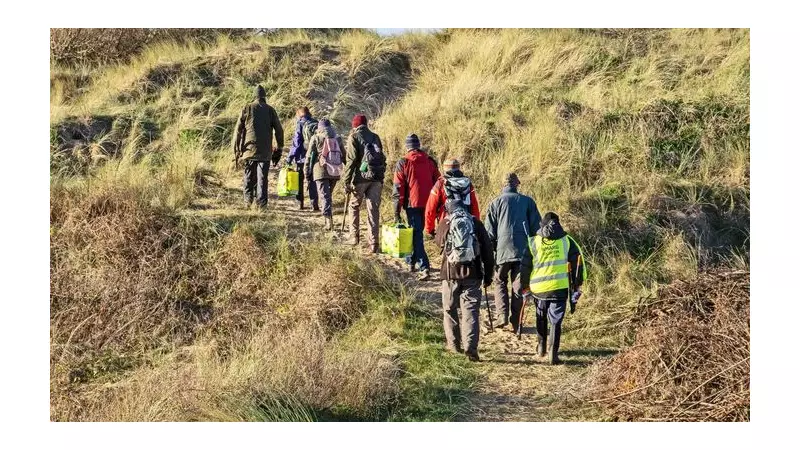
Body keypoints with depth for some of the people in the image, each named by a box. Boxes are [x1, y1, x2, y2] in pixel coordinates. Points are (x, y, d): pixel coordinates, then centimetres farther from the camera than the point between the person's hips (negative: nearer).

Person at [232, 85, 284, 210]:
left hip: (249, 149, 0)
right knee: (262, 177, 2)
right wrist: (279, 149, 10)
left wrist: (236, 150, 6)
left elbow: (238, 130, 1)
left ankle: (248, 199, 11)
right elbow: (279, 130, 3)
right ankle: (261, 203, -1)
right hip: (265, 151, 0)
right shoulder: (270, 110, 3)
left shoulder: (247, 109, 2)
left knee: (249, 176, 13)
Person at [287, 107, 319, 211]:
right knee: (312, 181, 9)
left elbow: (296, 143, -12)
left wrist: (290, 157, -7)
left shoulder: (301, 125, -9)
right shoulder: (317, 124, 4)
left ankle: (300, 203, 12)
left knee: (299, 181, 11)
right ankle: (314, 204, 0)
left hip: (302, 157, -3)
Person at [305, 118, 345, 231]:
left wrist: (307, 172, 6)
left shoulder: (316, 138, 0)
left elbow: (310, 156, -1)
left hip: (321, 171, -4)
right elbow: (344, 155, 15)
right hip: (335, 172, 4)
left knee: (325, 196, -6)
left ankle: (328, 218, -21)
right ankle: (329, 219, 22)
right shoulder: (337, 138, 10)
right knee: (329, 194, 18)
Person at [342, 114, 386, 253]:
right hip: (377, 178, 4)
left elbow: (351, 160, -8)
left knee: (354, 206, 16)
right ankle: (374, 243, 0)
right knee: (373, 210, 4)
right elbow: (382, 159, 14)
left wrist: (347, 182, -6)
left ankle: (354, 237, 16)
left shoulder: (354, 137, -1)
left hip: (361, 177, -4)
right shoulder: (375, 137, 14)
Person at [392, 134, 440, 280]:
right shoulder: (429, 161, 6)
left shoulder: (403, 163, -5)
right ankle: (411, 261, 35)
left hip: (412, 204, -4)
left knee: (416, 235, -3)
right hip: (428, 204, 4)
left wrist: (397, 212, -4)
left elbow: (398, 189, -7)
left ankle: (424, 267, -15)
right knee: (417, 231, 22)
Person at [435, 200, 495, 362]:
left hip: (450, 272, 0)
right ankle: (470, 347, -14)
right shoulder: (475, 223, 4)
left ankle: (453, 344, 21)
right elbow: (487, 250, 4)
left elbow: (439, 242, 21)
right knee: (471, 310, -2)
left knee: (450, 309, 15)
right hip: (472, 273, 0)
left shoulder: (445, 224, 1)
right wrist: (488, 275, 11)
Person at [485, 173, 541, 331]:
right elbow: (537, 227, 7)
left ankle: (502, 315, 1)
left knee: (500, 282, 17)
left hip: (503, 250, -1)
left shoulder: (496, 202, 6)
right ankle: (515, 323, 8)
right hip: (524, 251, 1)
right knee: (518, 287, 8)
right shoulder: (528, 201, 9)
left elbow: (489, 232, 4)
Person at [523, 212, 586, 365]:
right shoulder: (567, 241, 5)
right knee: (555, 321, 4)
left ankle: (541, 347, 33)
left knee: (541, 318, 23)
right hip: (559, 287, -1)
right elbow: (578, 263, 4)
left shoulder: (533, 242, 4)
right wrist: (576, 289, 9)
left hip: (539, 287, 1)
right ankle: (553, 353, -5)